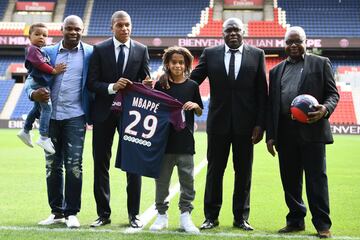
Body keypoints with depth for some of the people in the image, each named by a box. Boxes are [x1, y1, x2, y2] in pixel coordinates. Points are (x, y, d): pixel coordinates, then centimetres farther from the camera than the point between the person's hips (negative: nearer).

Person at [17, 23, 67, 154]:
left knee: (37, 108, 20)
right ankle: (44, 138, -18)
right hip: (40, 84, -10)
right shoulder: (32, 49, -10)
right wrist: (54, 70, -16)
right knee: (47, 108, -14)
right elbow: (40, 64, -20)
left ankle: (25, 131, 31)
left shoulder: (42, 51, 20)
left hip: (41, 84, 10)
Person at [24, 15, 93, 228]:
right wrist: (33, 94, -15)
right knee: (52, 166, 8)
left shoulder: (90, 53, 1)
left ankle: (72, 213, 6)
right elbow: (32, 79, 6)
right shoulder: (47, 52, 8)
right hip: (50, 116, 3)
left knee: (74, 165, -5)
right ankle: (57, 212, 18)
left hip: (75, 117, -3)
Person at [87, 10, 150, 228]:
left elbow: (145, 81, 5)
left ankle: (134, 214, 13)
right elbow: (92, 83, -4)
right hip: (104, 112, 0)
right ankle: (103, 213, 17)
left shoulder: (141, 50, 4)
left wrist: (147, 84, -18)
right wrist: (112, 87, -20)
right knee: (101, 164, 6)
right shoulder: (99, 50, 1)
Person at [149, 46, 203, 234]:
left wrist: (195, 106, -8)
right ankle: (161, 215, 18)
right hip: (164, 139, 0)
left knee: (187, 179, 2)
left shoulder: (192, 86, 6)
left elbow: (200, 113, 13)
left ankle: (185, 215, 13)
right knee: (162, 178, 6)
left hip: (185, 141, 0)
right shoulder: (160, 85, 4)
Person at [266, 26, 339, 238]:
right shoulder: (276, 71, 17)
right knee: (290, 180, 8)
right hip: (285, 133, 4)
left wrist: (325, 109, -19)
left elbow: (333, 94, 3)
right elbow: (271, 105, 15)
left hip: (312, 131, -4)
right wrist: (270, 135, 8)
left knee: (316, 178, -3)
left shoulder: (321, 63, 7)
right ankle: (296, 220, 20)